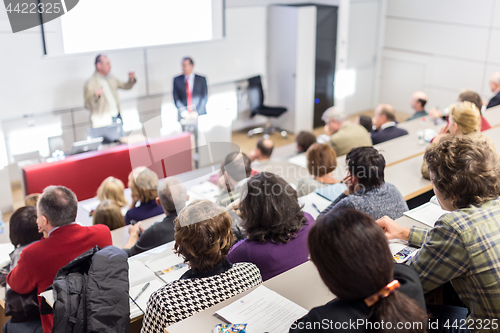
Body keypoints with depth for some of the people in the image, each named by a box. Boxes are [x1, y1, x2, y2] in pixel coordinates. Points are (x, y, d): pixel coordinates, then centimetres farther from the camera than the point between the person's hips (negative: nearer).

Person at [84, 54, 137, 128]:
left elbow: (126, 86, 20)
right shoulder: (90, 84, -9)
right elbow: (87, 105, -14)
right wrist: (95, 96, -34)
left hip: (117, 118, 7)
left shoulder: (111, 79, 11)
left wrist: (131, 79, 0)